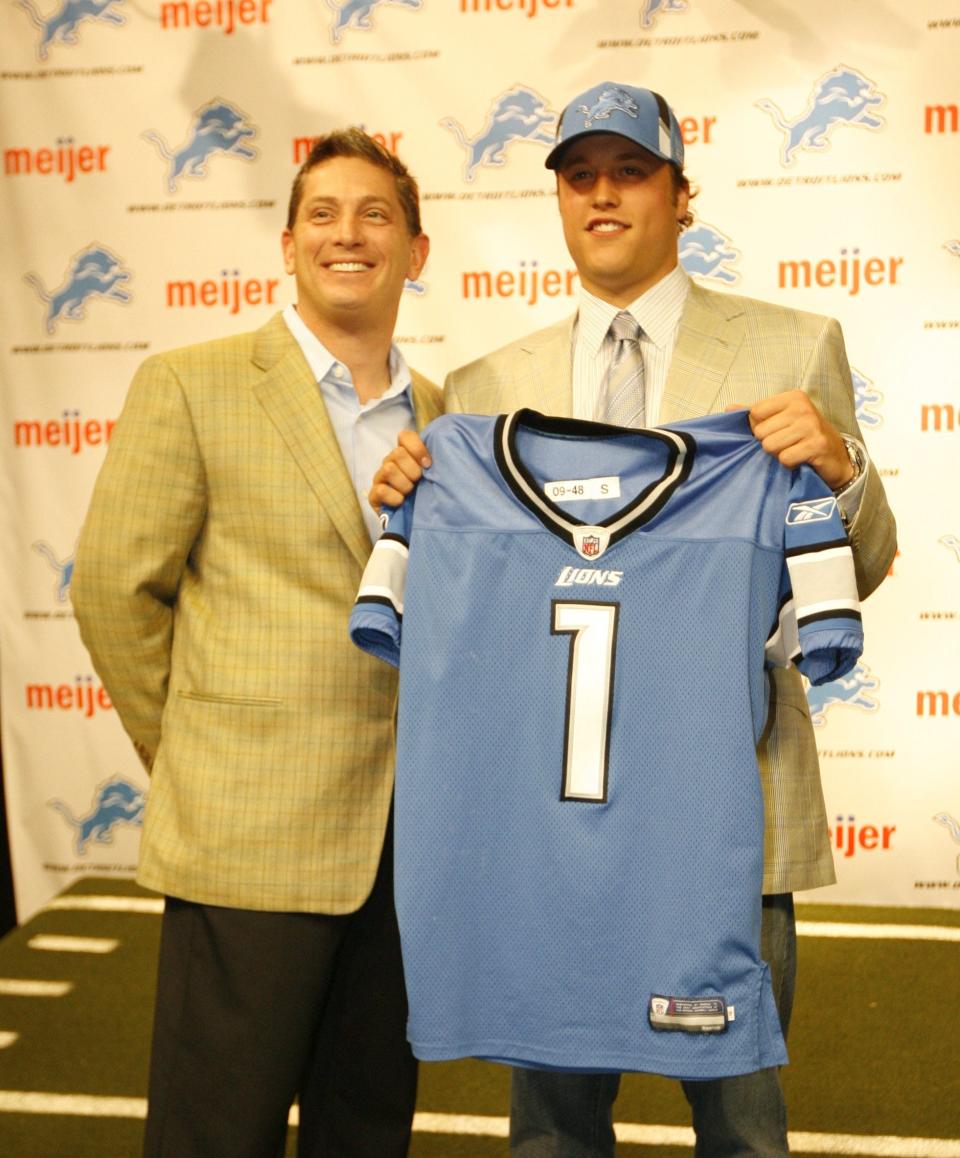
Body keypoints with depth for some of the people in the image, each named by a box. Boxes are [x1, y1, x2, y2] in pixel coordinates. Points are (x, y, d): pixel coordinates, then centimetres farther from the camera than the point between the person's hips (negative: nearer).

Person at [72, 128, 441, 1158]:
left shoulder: (442, 413, 11)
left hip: (406, 836, 5)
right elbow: (114, 590, -3)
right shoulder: (190, 387, -4)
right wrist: (191, 759, 1)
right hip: (251, 836, -4)